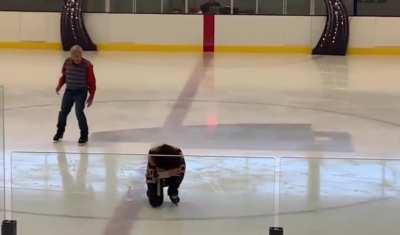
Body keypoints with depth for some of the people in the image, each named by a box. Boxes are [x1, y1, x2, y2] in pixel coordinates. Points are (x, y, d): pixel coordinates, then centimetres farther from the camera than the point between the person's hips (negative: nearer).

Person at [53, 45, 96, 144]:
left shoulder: (87, 65, -14)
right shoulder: (67, 63, -1)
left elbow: (91, 82, -9)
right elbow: (64, 75, 14)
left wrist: (91, 96, -8)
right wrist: (60, 85, -1)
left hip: (81, 92, -5)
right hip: (69, 90, 5)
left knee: (79, 112, -14)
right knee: (63, 111, 8)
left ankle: (84, 134, 3)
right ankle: (60, 131, 31)